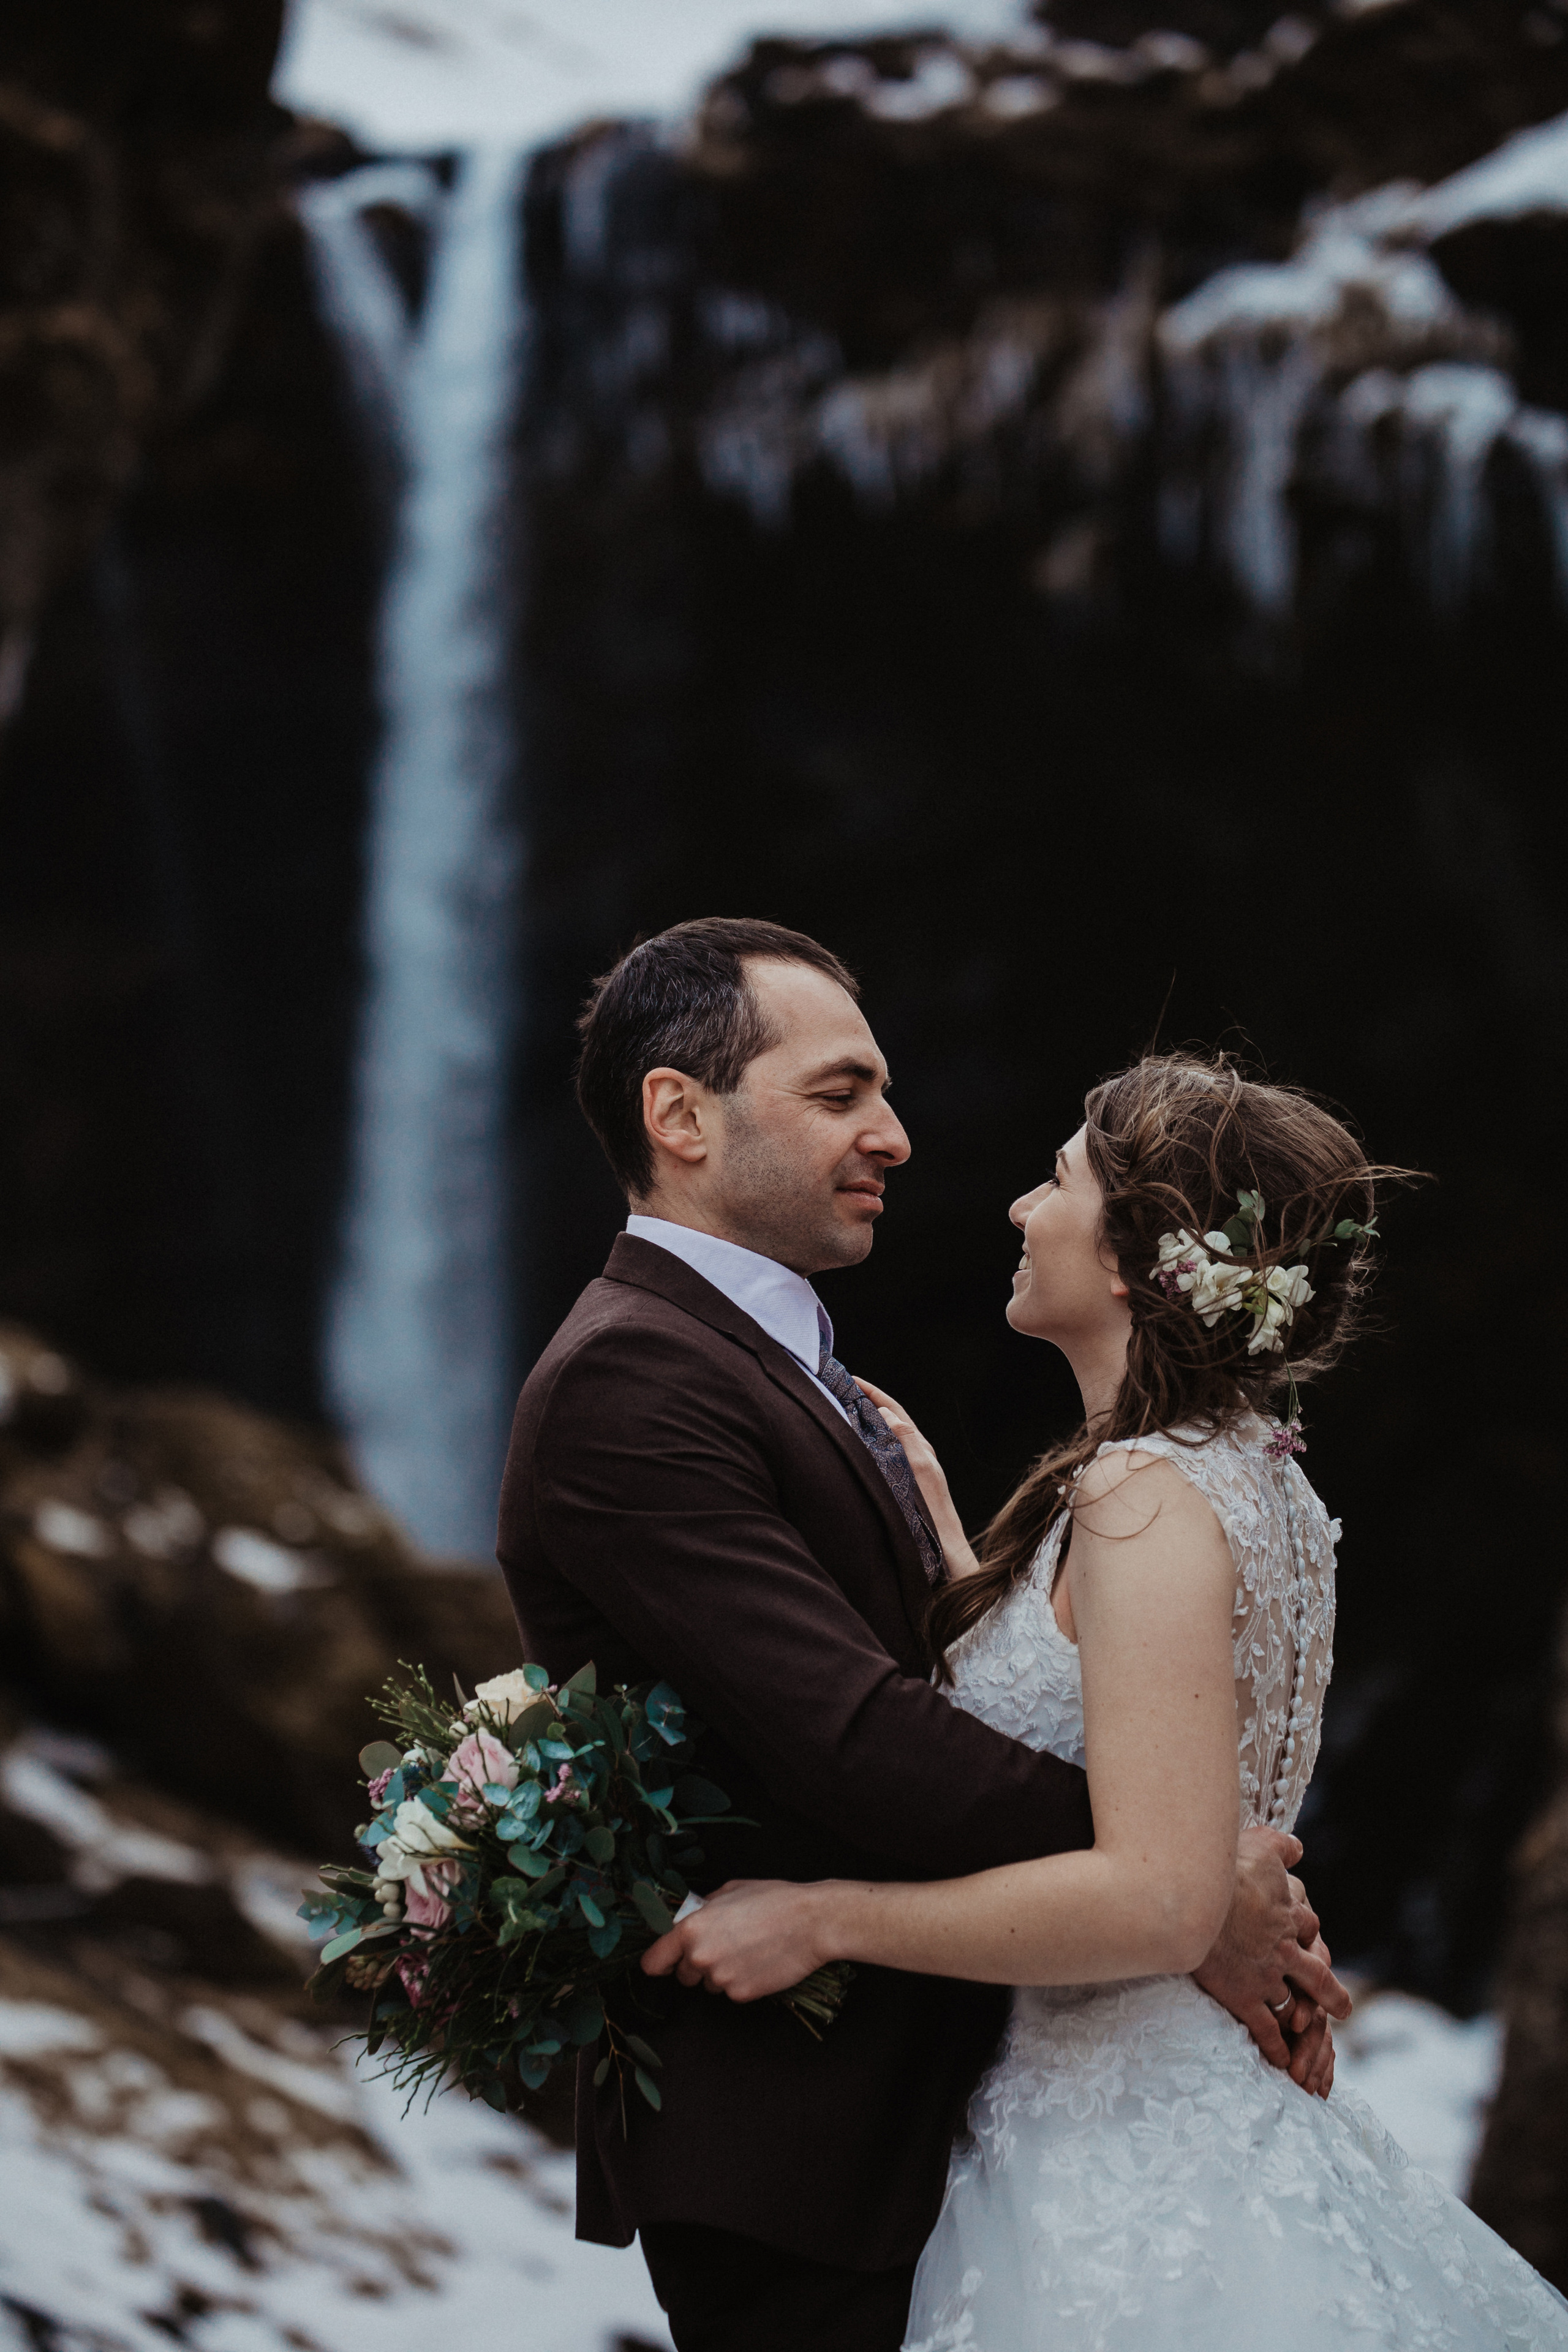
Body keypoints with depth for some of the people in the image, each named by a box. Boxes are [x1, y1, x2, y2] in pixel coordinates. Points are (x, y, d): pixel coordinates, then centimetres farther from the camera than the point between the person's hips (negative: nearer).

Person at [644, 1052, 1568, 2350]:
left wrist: (819, 1919, -22)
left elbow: (1159, 1897, -26)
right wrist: (943, 1527, 19)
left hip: (1124, 2151, -10)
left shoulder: (1150, 1500, -19)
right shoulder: (1251, 1477, 11)